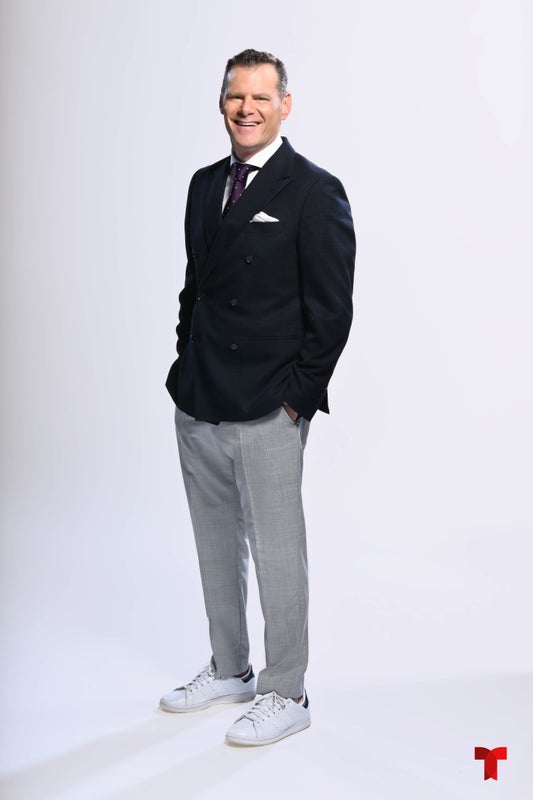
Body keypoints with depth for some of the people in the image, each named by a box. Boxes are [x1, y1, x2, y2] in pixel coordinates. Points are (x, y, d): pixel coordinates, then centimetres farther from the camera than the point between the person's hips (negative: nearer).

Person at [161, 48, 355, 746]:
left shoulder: (314, 192, -8)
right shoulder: (205, 184, 13)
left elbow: (331, 309, -10)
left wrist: (298, 395, -12)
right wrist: (187, 366, 12)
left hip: (267, 411, -7)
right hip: (197, 403, 7)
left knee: (276, 551, 2)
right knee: (216, 544, 17)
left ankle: (286, 695, 19)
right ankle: (229, 670, 34)